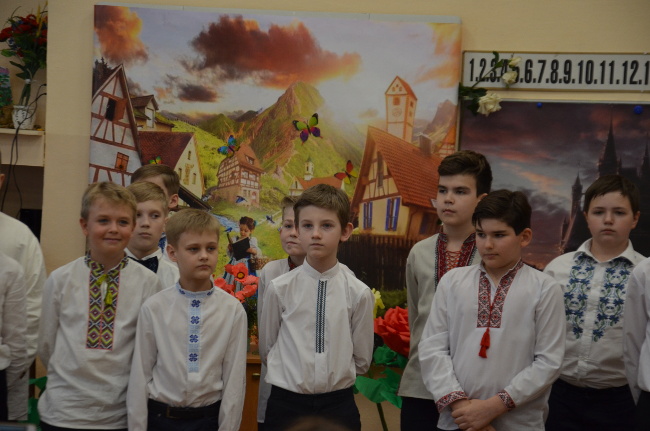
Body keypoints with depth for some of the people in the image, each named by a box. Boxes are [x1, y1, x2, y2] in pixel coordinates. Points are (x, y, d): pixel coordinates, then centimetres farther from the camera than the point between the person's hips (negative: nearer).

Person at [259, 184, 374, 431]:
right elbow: (266, 348, 7)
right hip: (285, 403, 0)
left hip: (339, 404, 0)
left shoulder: (359, 293, -6)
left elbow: (362, 359, 5)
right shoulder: (278, 289, -6)